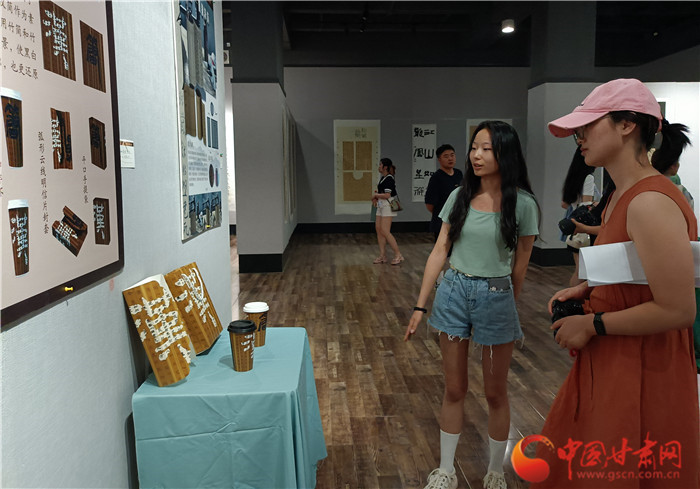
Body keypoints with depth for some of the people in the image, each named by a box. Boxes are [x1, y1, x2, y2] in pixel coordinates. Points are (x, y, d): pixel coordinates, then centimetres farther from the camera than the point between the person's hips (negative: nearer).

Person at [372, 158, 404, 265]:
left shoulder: (389, 179, -15)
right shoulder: (382, 178, 14)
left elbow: (387, 195, -23)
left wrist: (375, 195, -8)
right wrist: (376, 198, 8)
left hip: (387, 207, -10)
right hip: (381, 206, 10)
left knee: (385, 231, -11)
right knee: (378, 229, 8)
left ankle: (398, 254, -2)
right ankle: (382, 256, 14)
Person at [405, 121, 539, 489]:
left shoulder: (522, 204, -8)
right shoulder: (459, 197, 1)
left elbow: (519, 266, -1)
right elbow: (439, 252, 1)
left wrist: (505, 305, 7)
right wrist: (420, 306, -1)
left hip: (495, 297, -2)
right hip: (454, 293, 3)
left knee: (495, 392, 12)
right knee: (454, 389, 13)